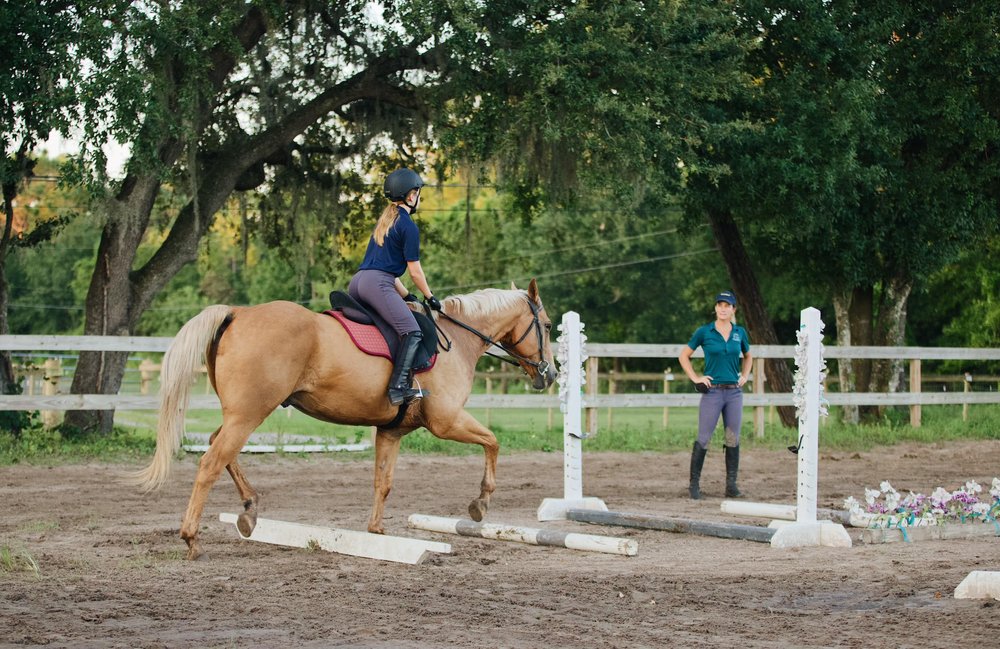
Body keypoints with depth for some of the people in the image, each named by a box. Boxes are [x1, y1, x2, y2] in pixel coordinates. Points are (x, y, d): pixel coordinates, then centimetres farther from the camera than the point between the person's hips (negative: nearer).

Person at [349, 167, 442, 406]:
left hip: (357, 282, 10)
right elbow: (414, 271, -1)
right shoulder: (408, 226, -2)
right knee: (412, 332, -19)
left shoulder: (385, 221, 25)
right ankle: (398, 387, -34)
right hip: (377, 283, -10)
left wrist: (406, 296, 31)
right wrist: (430, 298, 13)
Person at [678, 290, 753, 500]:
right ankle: (694, 483, 2)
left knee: (733, 439, 4)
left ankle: (731, 485, 10)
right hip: (712, 391, -3)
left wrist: (745, 376, 11)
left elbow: (748, 357, 26)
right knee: (704, 439, -5)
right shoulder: (704, 332, -1)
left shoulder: (740, 332, 8)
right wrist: (695, 378, -1)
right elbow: (684, 356, 7)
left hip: (734, 391, 3)